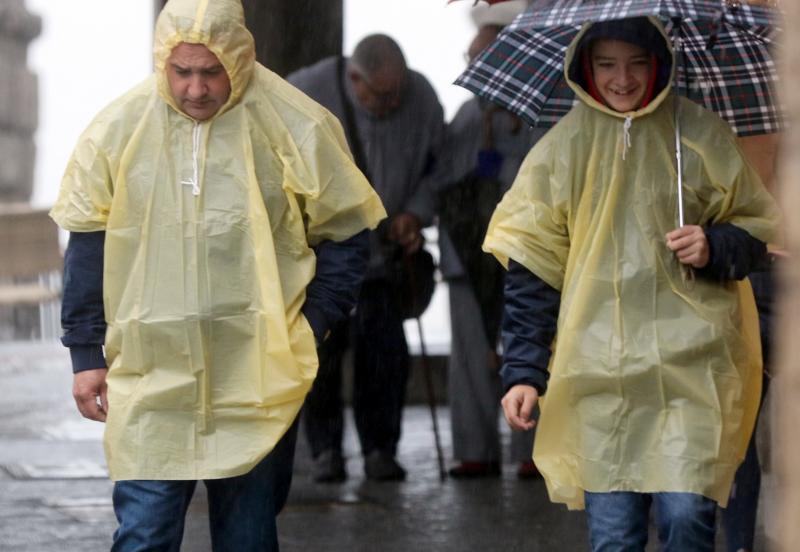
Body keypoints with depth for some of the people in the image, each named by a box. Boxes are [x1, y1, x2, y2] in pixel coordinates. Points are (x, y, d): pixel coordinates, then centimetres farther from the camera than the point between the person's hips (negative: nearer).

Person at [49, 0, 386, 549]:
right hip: (151, 377, 0)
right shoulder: (118, 129, -1)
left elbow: (345, 234, 5)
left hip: (259, 379, 0)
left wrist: (312, 324, -4)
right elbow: (88, 245, 8)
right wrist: (87, 354, 7)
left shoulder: (297, 127, -5)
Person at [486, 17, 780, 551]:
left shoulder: (700, 135, 5)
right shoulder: (562, 148, 8)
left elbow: (760, 227, 14)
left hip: (691, 361, -1)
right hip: (600, 366, 1)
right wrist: (524, 373, 2)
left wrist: (716, 248, -8)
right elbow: (531, 270, 8)